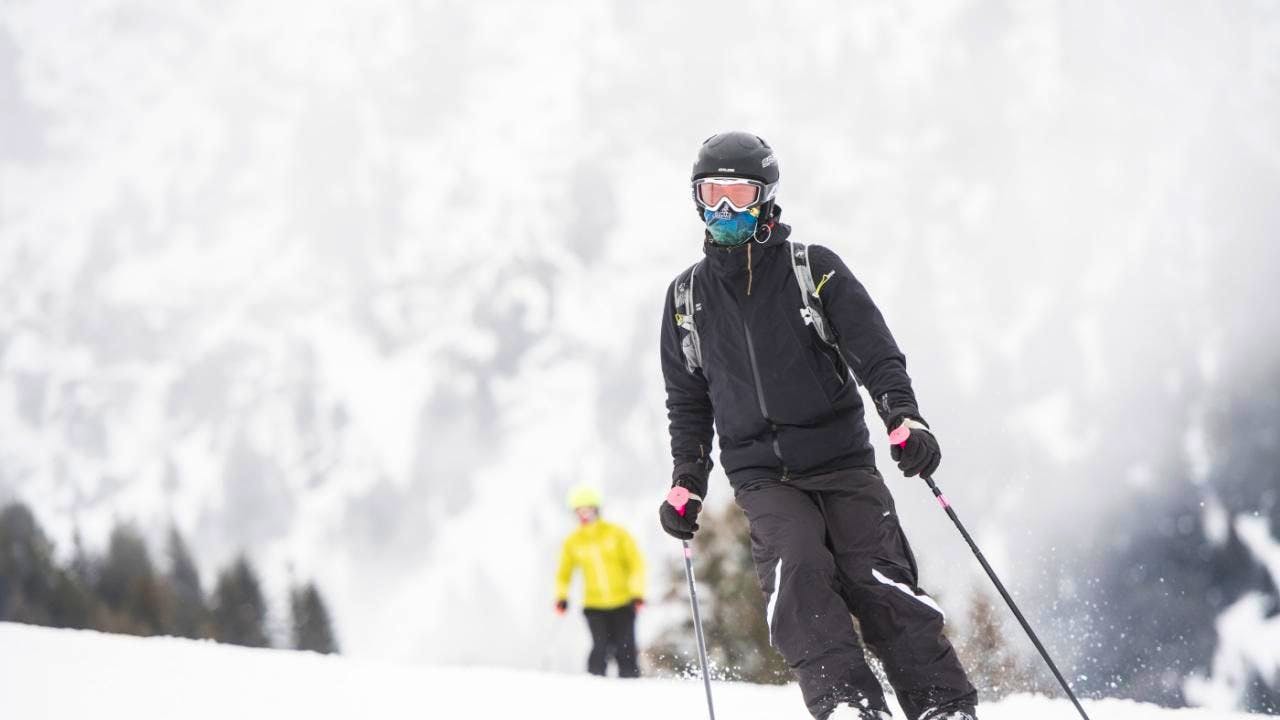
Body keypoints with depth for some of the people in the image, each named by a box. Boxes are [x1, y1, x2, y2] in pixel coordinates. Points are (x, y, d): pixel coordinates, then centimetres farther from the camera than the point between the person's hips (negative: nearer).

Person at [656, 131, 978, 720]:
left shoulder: (813, 269, 3)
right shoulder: (687, 297, 12)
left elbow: (875, 350, -3)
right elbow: (687, 401, 21)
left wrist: (904, 417, -19)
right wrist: (686, 480, 12)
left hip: (841, 458, -2)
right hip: (761, 474, 2)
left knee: (879, 581, -16)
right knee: (796, 566, -25)